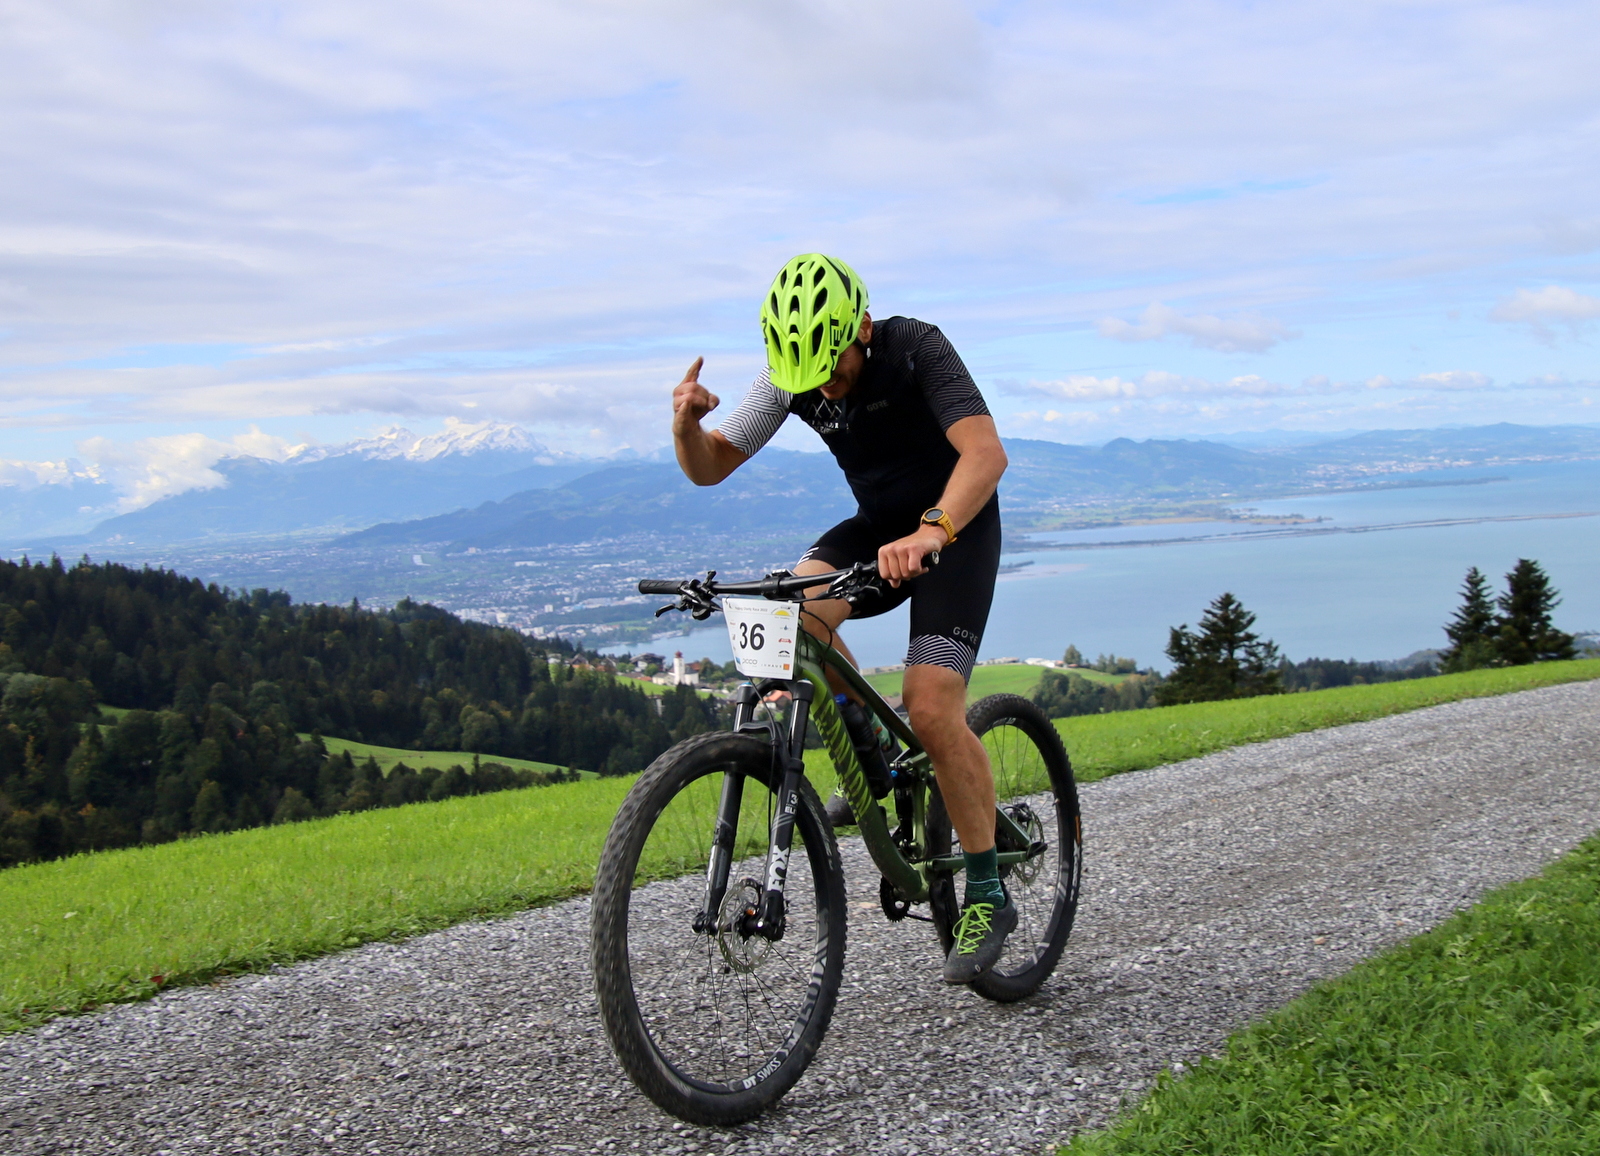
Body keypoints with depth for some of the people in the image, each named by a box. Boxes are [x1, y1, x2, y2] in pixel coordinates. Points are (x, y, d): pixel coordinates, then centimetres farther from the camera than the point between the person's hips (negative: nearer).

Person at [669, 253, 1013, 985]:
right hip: (877, 527, 5)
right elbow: (709, 467, -9)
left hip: (957, 528, -5)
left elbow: (985, 452, -39)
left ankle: (988, 897, -2)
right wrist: (686, 423, -32)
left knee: (933, 712, -19)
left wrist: (930, 532, -57)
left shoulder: (917, 349, -25)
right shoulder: (793, 375, -11)